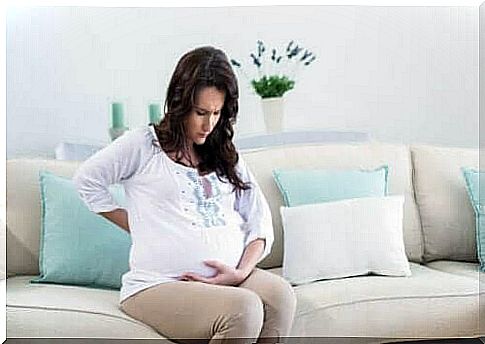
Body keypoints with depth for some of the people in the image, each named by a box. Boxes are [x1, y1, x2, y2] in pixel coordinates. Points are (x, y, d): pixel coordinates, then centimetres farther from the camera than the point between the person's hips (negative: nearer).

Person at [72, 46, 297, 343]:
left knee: (280, 293, -30)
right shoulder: (144, 145, 7)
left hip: (231, 277, 5)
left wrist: (242, 272, -5)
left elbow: (260, 220, 14)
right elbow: (87, 180, 9)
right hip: (160, 285, -4)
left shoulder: (226, 155, 20)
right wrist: (139, 227, 7)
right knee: (245, 308, -34)